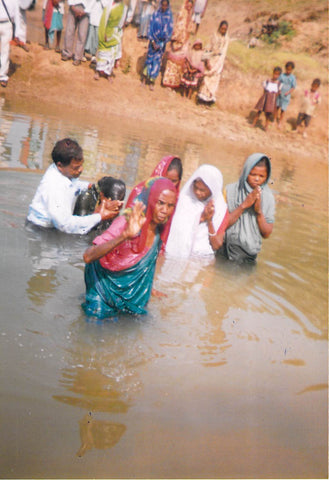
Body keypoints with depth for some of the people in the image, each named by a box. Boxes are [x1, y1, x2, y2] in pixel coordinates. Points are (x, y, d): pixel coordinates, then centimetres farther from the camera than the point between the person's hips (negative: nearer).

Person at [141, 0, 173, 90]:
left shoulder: (169, 16, -2)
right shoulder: (155, 14, -4)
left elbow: (170, 31, 0)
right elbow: (150, 28, -3)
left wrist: (161, 44, -7)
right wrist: (153, 41, -12)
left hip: (162, 42, 0)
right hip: (153, 40, 0)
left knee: (157, 61, 2)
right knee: (149, 58, 5)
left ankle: (152, 81, 8)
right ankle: (144, 78, 17)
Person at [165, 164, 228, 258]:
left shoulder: (221, 208, 4)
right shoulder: (184, 199, 3)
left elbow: (216, 246, 1)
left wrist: (209, 221, -10)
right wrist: (200, 218, -8)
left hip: (204, 258, 1)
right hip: (178, 254, -1)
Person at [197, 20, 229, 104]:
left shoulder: (226, 39, 3)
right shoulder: (215, 36, 1)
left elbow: (224, 51, 5)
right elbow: (210, 47, 1)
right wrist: (207, 61, -8)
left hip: (219, 60, 0)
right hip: (212, 58, 0)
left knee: (215, 78, 1)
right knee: (207, 77, -3)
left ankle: (211, 97, 3)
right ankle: (204, 95, 2)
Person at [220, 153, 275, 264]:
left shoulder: (268, 197, 1)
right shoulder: (230, 190, -4)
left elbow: (266, 234, 1)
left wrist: (259, 212, -13)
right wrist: (244, 205, -16)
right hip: (227, 250, -1)